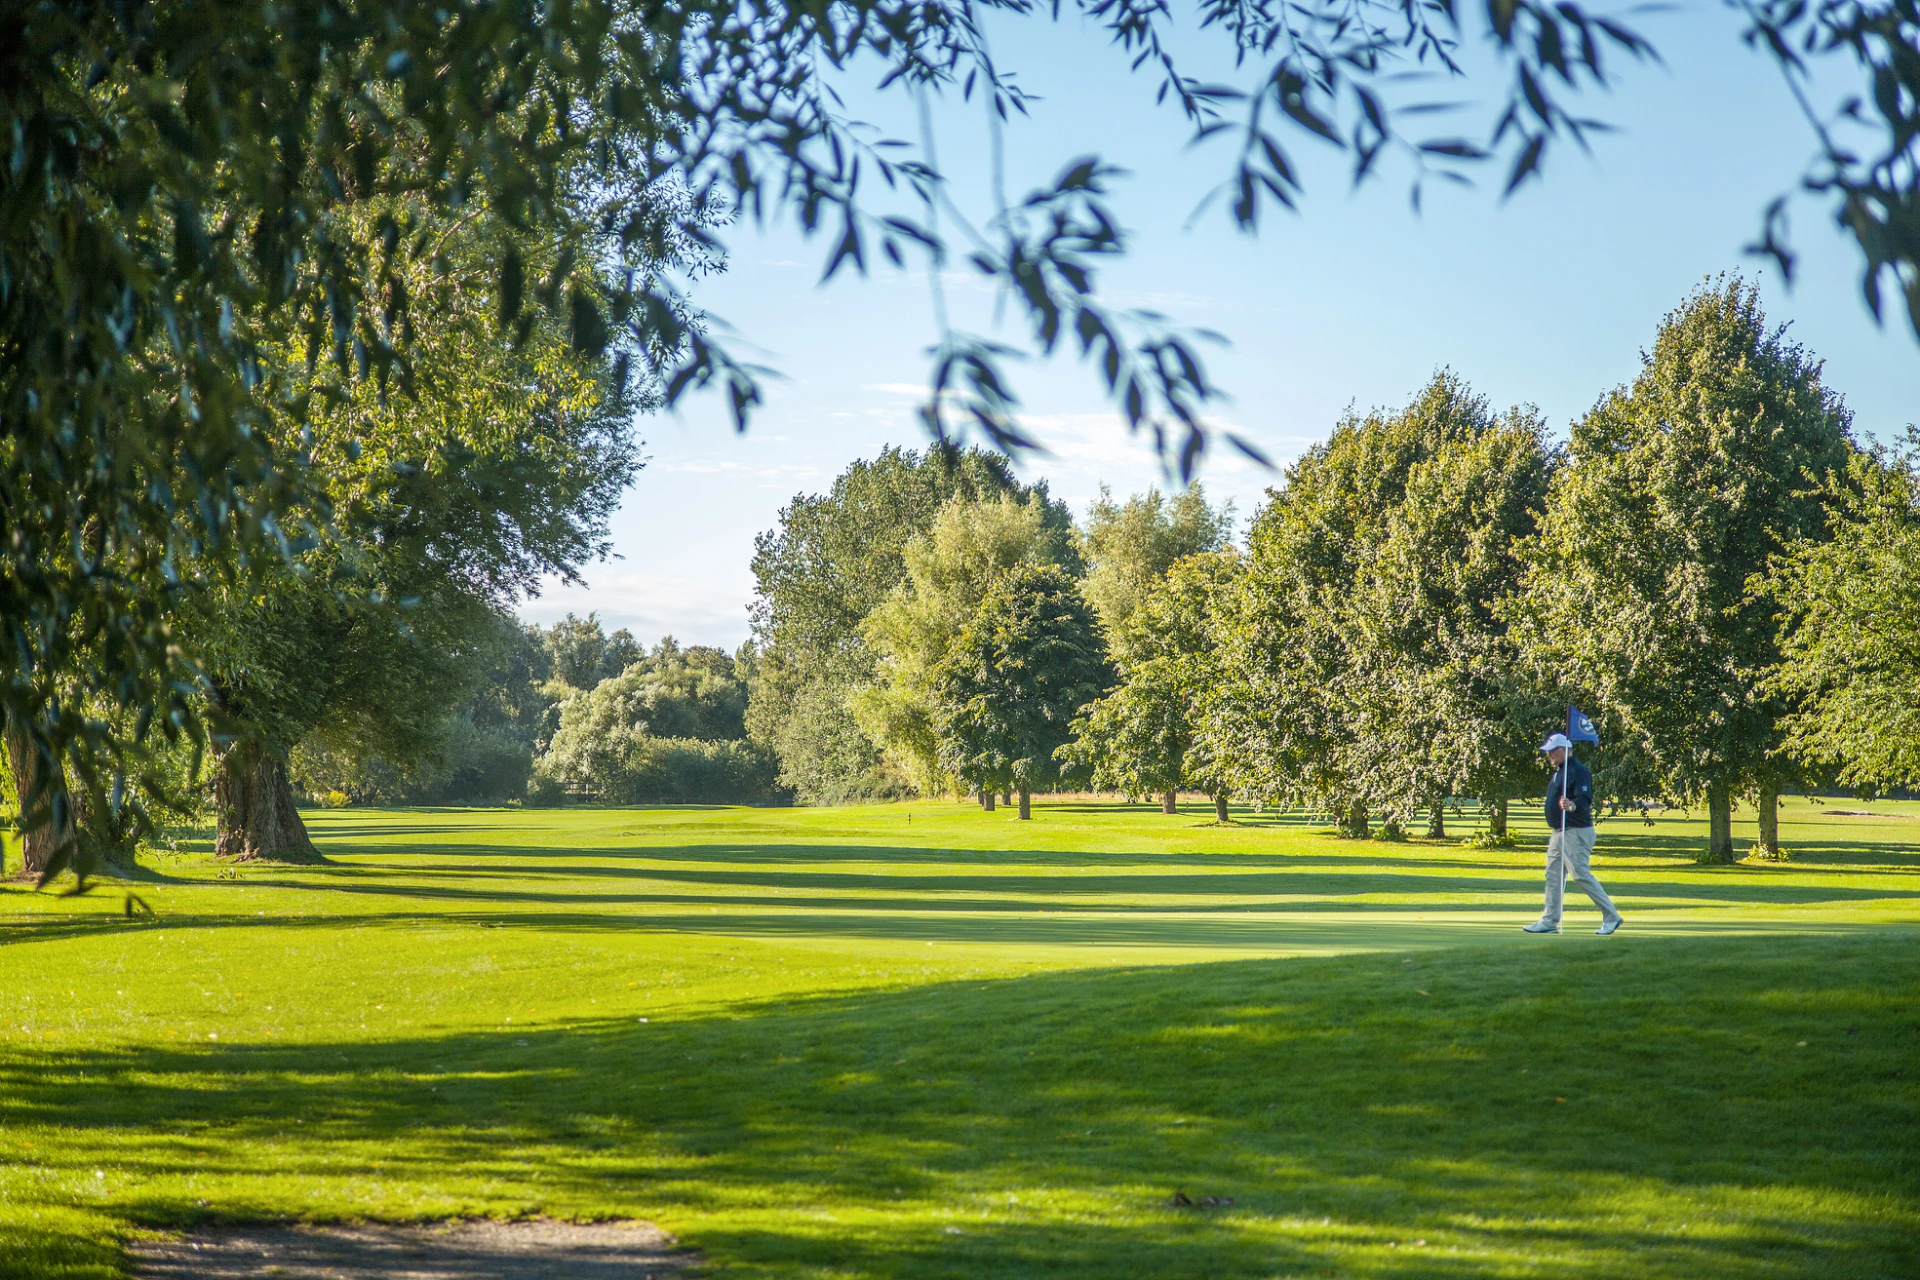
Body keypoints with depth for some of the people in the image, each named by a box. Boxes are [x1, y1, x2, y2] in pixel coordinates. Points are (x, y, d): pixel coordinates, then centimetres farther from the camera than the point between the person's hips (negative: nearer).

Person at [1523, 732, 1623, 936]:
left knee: (1582, 875, -10)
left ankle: (1611, 916, -3)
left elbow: (1585, 799, -25)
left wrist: (1572, 805, -46)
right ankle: (1549, 921, 12)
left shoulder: (1578, 771, -13)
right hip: (1558, 833, 10)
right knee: (1553, 876, 9)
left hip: (1576, 832, -10)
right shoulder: (1559, 771, 18)